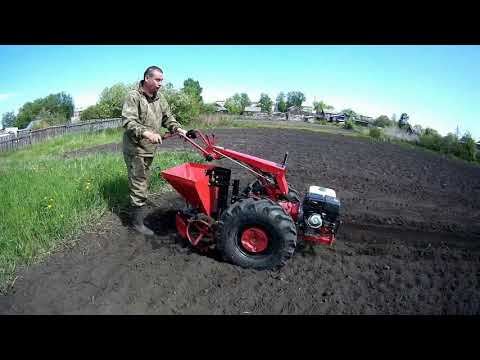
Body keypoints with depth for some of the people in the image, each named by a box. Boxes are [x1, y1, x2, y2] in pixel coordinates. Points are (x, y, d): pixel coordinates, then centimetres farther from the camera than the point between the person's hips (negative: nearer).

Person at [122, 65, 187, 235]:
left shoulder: (160, 97, 9)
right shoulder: (133, 96, -14)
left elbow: (167, 117, 15)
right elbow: (128, 121, -23)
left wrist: (178, 128, -4)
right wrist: (147, 133, -37)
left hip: (150, 149, 8)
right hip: (135, 149, -7)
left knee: (143, 182, 19)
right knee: (138, 185, -3)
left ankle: (137, 209, 36)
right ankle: (137, 222, 9)